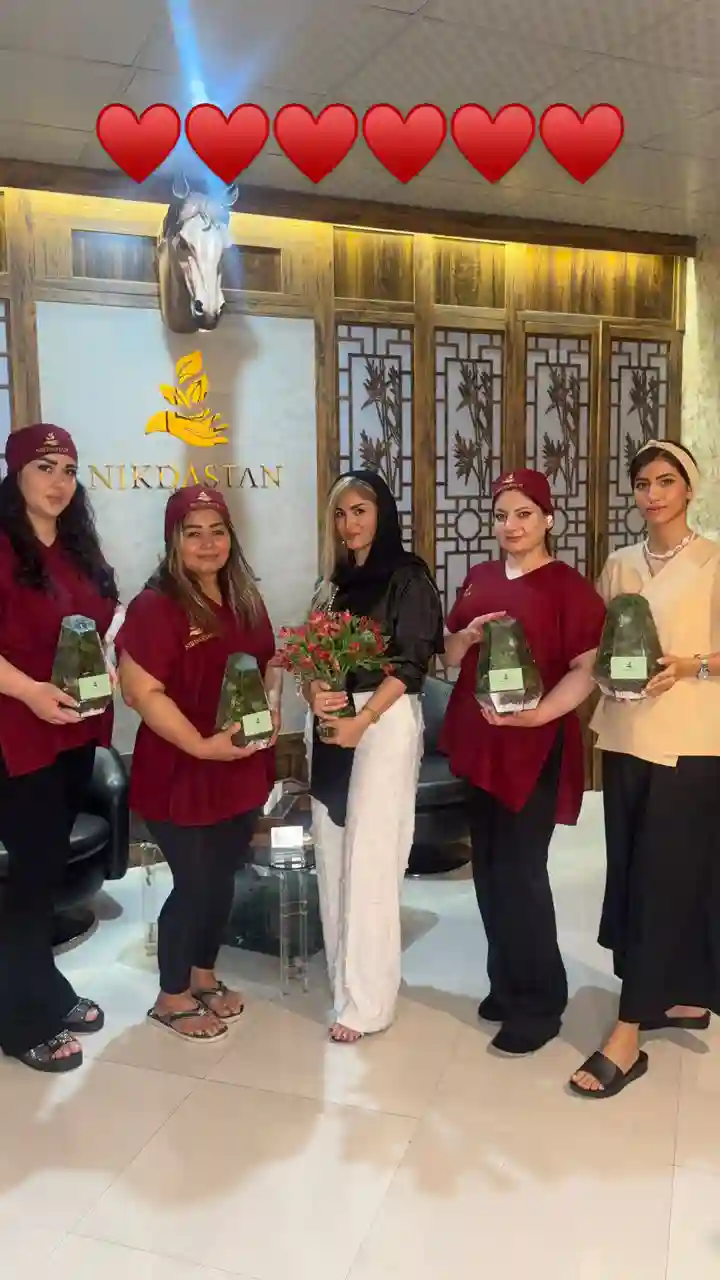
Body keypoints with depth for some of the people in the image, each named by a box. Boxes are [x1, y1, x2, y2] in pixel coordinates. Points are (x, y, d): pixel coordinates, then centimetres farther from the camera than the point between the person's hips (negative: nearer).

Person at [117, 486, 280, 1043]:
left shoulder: (246, 601, 6)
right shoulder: (155, 606, -16)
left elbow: (270, 663, 16)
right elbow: (143, 692, -21)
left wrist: (273, 706, -4)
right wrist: (202, 745, -25)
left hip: (243, 767, 7)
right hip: (181, 771, -7)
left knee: (223, 877, 18)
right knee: (194, 882, 4)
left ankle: (204, 977, 39)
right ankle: (172, 997, 27)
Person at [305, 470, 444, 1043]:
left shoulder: (407, 576, -4)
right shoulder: (334, 582, 16)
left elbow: (411, 663, -11)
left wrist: (361, 722, -19)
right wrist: (314, 693, -8)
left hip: (385, 722, -6)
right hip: (330, 723, 7)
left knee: (369, 860, -5)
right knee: (333, 856, 10)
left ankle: (367, 1001, 4)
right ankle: (344, 981, 25)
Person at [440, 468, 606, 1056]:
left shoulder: (570, 586, -7)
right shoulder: (478, 579, 12)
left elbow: (588, 670, -15)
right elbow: (449, 657, 16)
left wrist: (536, 714, -29)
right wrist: (466, 636, -5)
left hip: (537, 748, -6)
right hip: (479, 743, 6)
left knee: (521, 871, -3)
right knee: (489, 868, 12)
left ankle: (541, 1001, 14)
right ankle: (507, 983, 29)